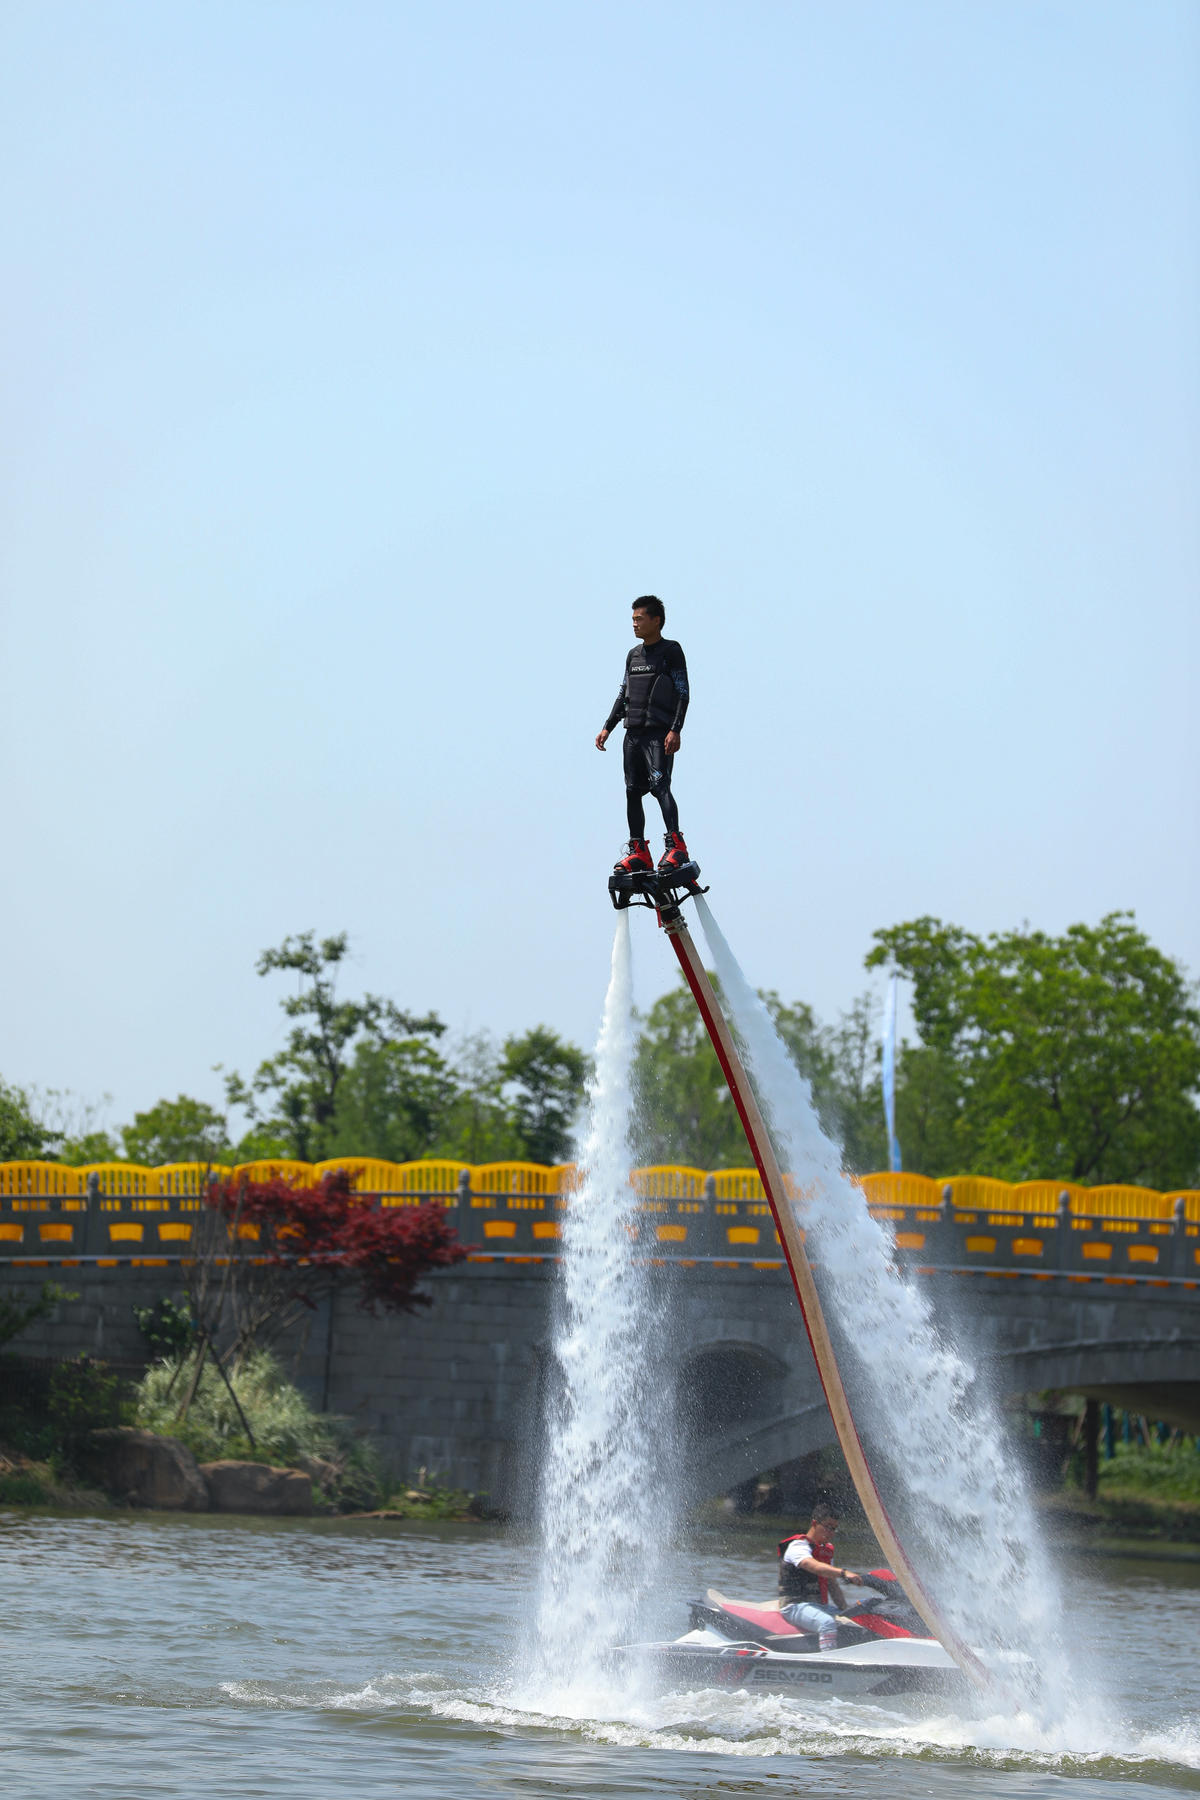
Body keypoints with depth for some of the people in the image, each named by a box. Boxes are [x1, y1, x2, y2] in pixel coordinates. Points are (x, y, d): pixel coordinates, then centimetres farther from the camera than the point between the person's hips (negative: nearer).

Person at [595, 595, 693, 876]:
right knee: (632, 791, 5)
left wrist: (675, 730, -18)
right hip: (633, 733, 7)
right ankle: (638, 852, 9)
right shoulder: (633, 655, 18)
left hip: (660, 733, -7)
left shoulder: (671, 651, -3)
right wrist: (608, 727, 14)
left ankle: (676, 846, -25)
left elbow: (683, 693, -8)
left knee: (659, 785, -20)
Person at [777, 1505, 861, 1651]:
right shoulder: (798, 1545, -10)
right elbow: (813, 1566, -31)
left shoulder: (826, 1550, 19)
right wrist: (843, 1573, -44)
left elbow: (832, 1584, 20)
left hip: (820, 1606, 9)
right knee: (828, 1623, -36)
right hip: (796, 1606, -9)